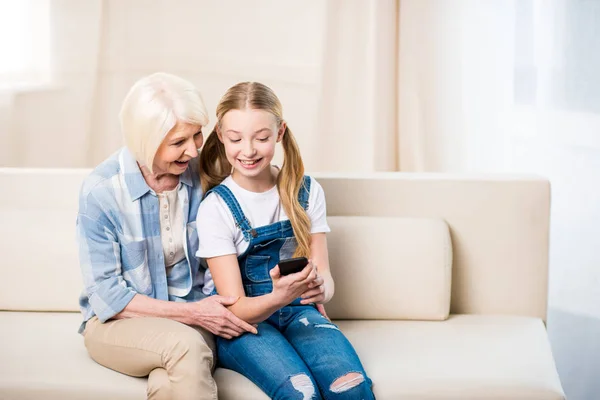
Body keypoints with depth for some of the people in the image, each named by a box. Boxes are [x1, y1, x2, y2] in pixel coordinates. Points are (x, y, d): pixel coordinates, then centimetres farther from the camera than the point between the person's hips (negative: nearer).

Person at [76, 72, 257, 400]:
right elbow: (106, 295, -11)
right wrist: (190, 313, -18)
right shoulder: (101, 191, -15)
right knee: (186, 345, -34)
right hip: (117, 321, -2)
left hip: (192, 316, 2)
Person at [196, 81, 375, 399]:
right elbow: (236, 308, -11)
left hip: (298, 312, 3)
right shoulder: (216, 207, -10)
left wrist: (320, 288, -25)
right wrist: (279, 297, -33)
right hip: (240, 321, -2)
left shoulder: (306, 191, 0)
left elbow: (324, 275, 0)